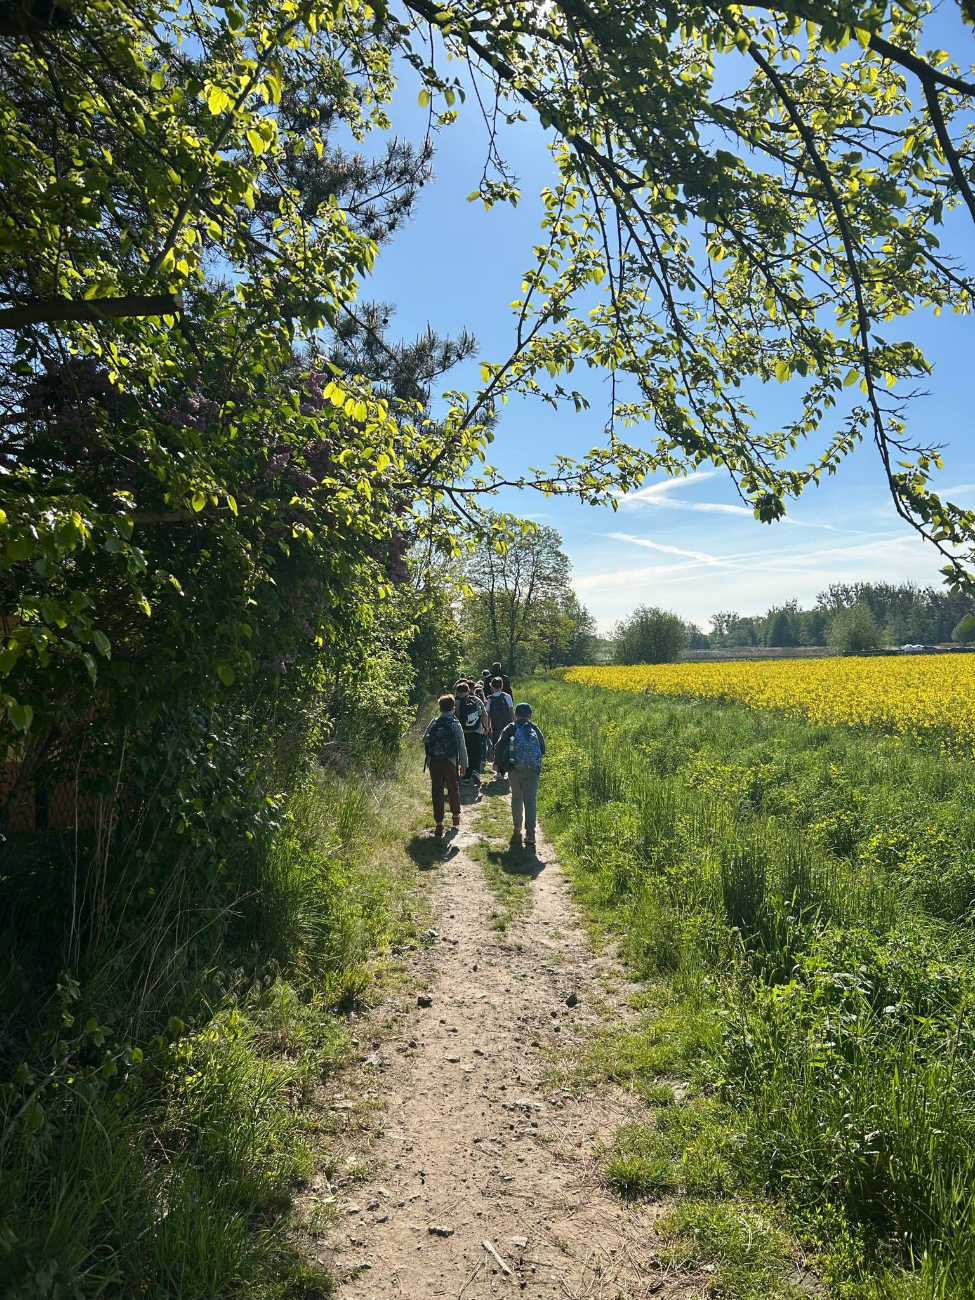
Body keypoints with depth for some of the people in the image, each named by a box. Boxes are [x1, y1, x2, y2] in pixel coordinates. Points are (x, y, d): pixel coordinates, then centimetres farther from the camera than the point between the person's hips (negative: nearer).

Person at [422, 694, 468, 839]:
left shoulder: (434, 723, 1)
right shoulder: (456, 725, -5)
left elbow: (424, 739, 9)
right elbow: (462, 746, -4)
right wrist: (463, 764, 4)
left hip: (433, 762, 1)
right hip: (450, 762, -1)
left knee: (437, 791, 5)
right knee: (453, 789, 18)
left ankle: (439, 824, 4)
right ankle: (456, 816, 35)